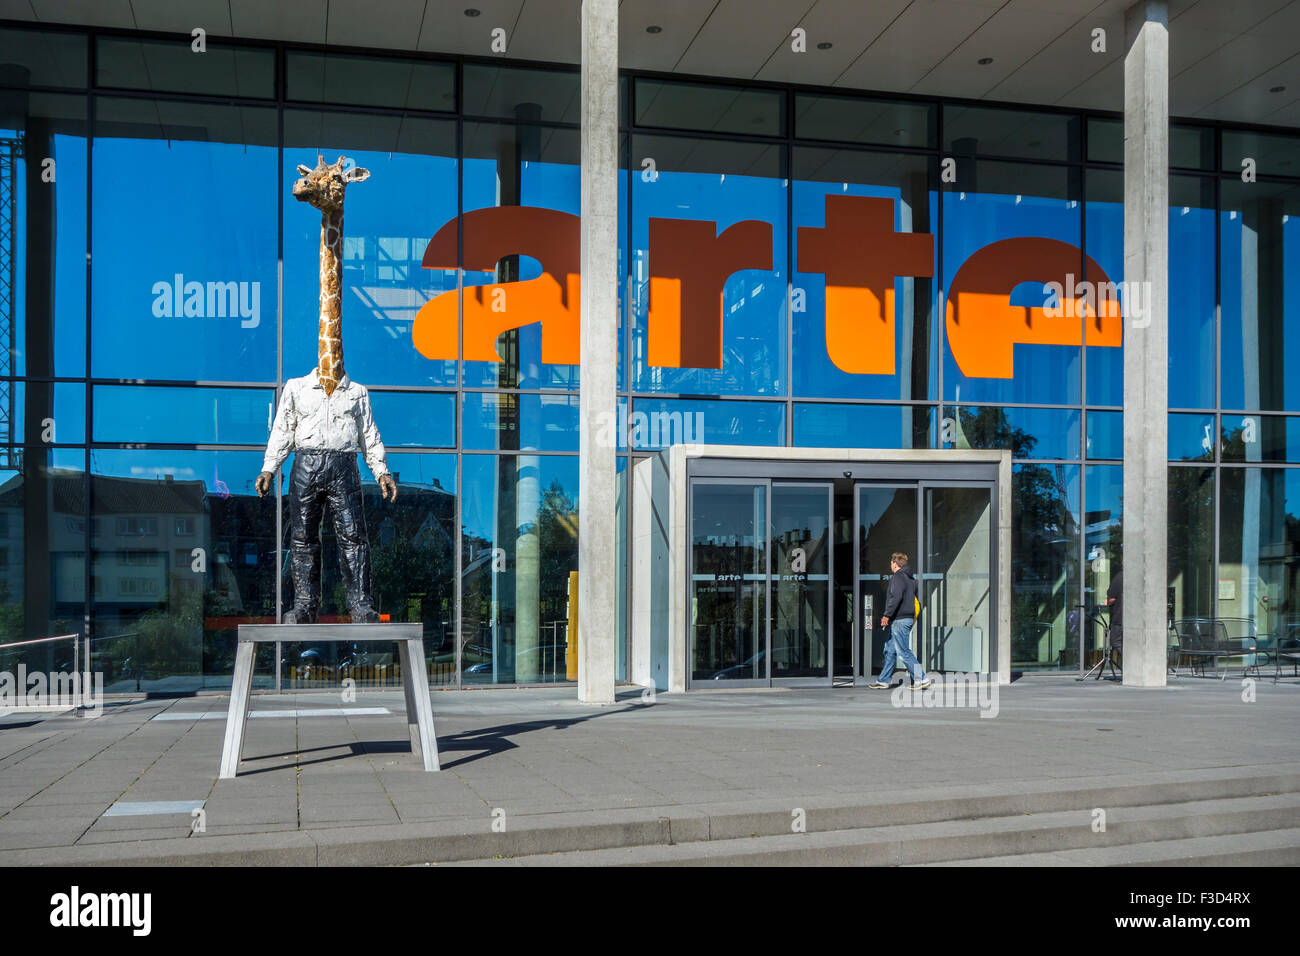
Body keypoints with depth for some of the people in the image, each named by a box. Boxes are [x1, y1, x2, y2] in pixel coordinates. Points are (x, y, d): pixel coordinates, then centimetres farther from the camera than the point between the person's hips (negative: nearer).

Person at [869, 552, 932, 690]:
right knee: (889, 650, 14)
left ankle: (921, 679, -9)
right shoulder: (911, 578, 17)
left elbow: (896, 597, -24)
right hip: (909, 618, 10)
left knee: (904, 652, -7)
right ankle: (883, 680, 17)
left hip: (899, 620, -10)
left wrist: (887, 615, -21)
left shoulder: (898, 577, -12)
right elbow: (915, 599, 21)